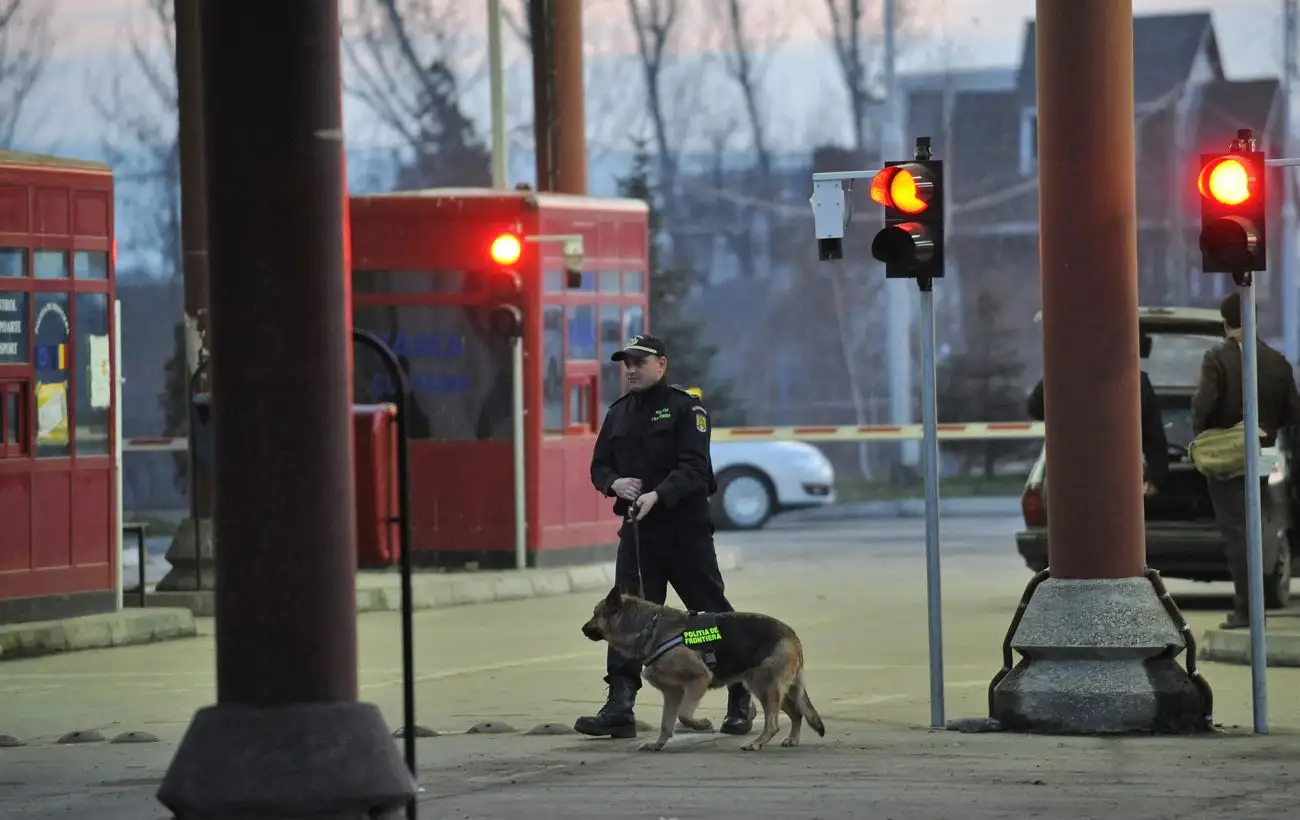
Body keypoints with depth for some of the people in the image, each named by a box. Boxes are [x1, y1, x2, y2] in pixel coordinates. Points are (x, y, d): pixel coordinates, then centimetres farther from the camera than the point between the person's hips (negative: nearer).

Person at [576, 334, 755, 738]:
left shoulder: (685, 408, -6)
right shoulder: (619, 413, 13)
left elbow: (694, 467, -16)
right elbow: (599, 465, 17)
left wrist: (657, 495, -29)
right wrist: (614, 483, -6)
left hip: (685, 527, -5)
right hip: (636, 527, 5)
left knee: (712, 610, 3)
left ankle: (741, 699, 18)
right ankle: (619, 708, -10)